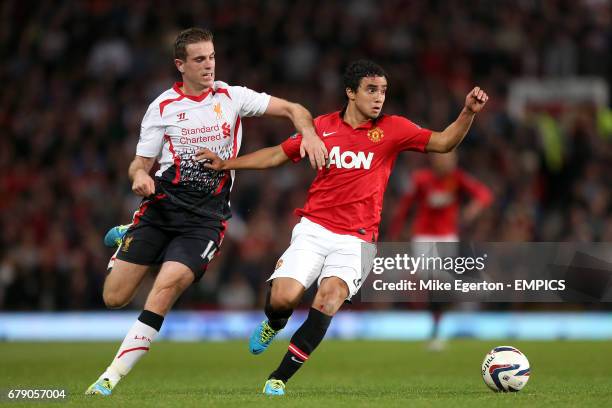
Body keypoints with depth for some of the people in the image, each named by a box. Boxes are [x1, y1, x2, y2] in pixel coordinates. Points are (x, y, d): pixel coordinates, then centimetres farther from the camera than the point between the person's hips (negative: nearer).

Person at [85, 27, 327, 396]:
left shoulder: (232, 97, 5)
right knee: (114, 297, -4)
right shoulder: (163, 106, 6)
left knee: (167, 285, -25)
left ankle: (111, 377, -21)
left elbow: (292, 109, 6)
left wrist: (309, 133, -15)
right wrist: (139, 175, -15)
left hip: (206, 217, -1)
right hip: (162, 205, 1)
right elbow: (141, 162, 9)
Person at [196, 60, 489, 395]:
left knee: (331, 294, -26)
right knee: (283, 298, -18)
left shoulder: (392, 128, 2)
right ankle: (274, 324, 24)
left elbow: (443, 143, -2)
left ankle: (279, 379, -16)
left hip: (357, 239, -1)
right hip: (314, 229, 1)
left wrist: (468, 112, -18)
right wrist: (226, 164, 13)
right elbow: (277, 155, 16)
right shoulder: (322, 127, 5)